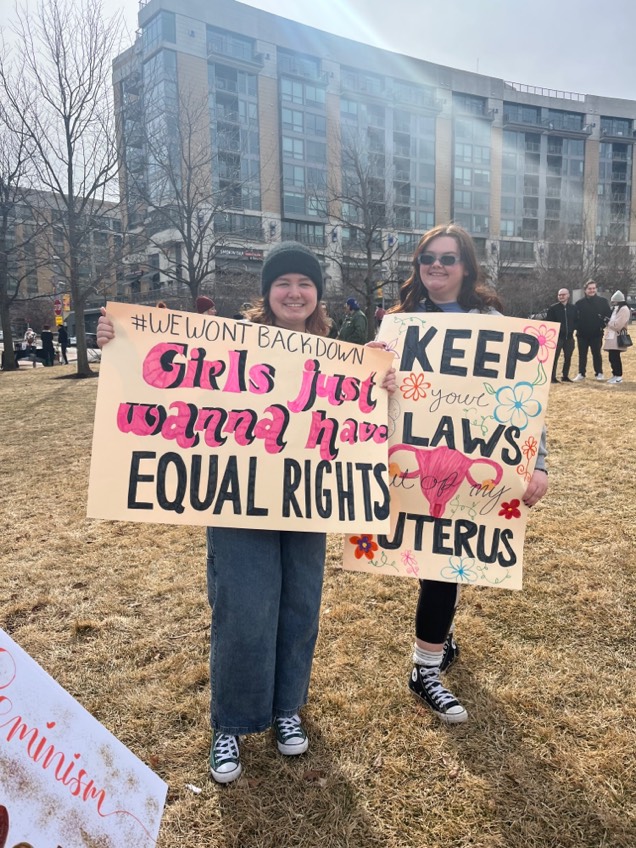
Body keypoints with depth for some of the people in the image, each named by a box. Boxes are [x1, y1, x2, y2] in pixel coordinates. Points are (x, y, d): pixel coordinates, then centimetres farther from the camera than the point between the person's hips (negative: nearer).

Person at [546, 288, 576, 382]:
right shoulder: (553, 308, -2)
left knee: (568, 357, 8)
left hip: (569, 337, 4)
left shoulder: (573, 308, 8)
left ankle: (565, 376, 18)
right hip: (557, 337, -4)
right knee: (554, 357, -6)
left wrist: (572, 329, 2)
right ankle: (552, 377, -1)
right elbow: (548, 322, -3)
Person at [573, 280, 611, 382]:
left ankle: (599, 373, 17)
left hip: (596, 333, -1)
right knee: (582, 354, 6)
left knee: (597, 354, 7)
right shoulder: (579, 303, 0)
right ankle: (581, 374, 13)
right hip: (582, 334, 1)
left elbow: (608, 314, 4)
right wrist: (577, 327, -7)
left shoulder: (602, 301, 0)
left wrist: (603, 324, -5)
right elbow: (574, 317, 4)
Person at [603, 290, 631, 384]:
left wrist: (608, 322, -8)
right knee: (612, 357, 10)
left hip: (617, 338, -9)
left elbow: (617, 325, -19)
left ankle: (618, 376, -3)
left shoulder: (624, 309, -12)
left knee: (615, 357, -8)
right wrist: (608, 321, 3)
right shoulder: (616, 309, 19)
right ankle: (615, 375, 17)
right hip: (612, 337, 9)